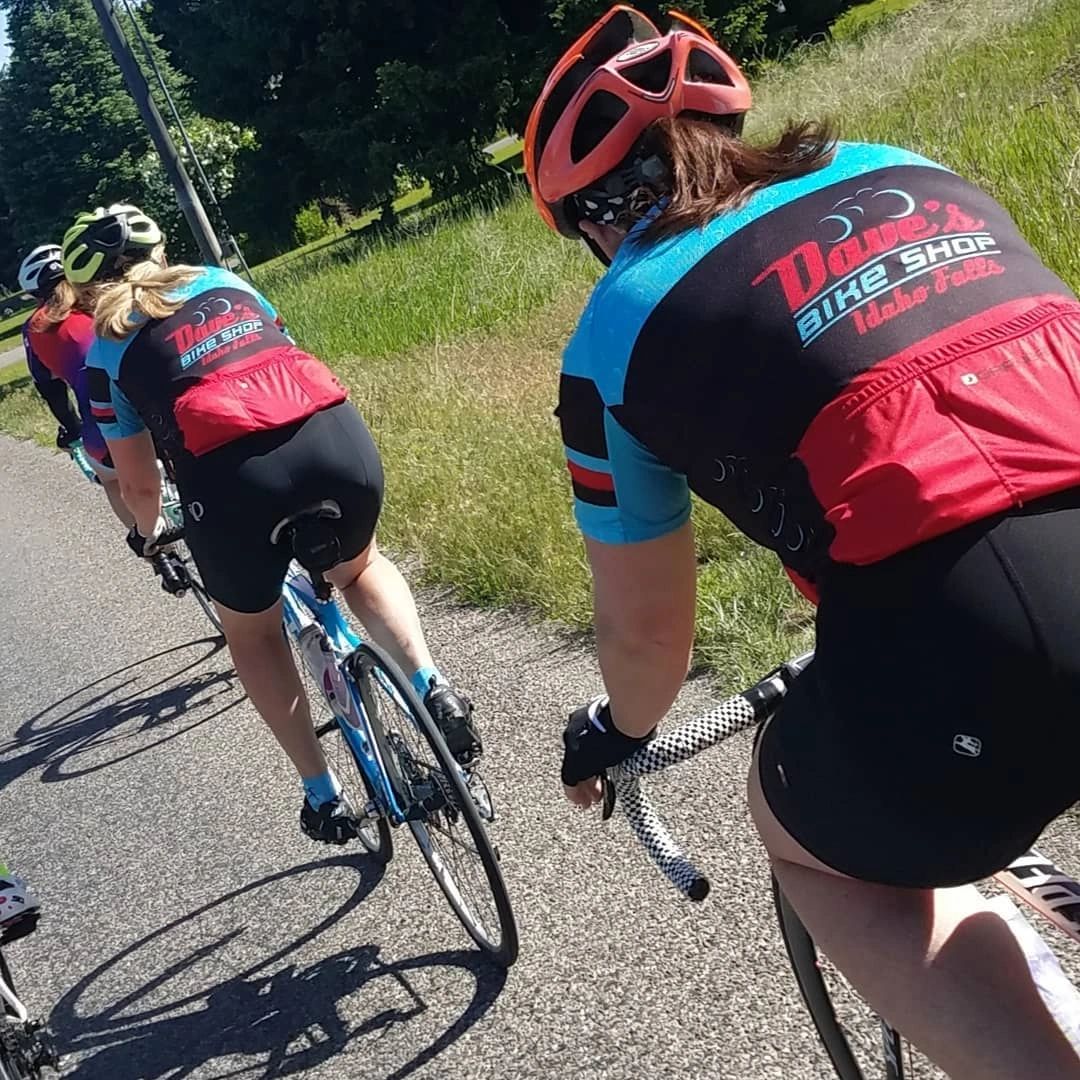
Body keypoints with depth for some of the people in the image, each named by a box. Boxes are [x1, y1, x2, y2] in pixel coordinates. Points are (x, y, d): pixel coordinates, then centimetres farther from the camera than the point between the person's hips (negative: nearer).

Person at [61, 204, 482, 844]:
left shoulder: (108, 350, 19)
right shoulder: (223, 281, 29)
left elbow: (138, 482, 23)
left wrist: (150, 532, 45)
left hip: (233, 471, -3)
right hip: (340, 433, 3)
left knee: (252, 632, 25)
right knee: (360, 568, 34)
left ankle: (324, 797, 25)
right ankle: (432, 687, 12)